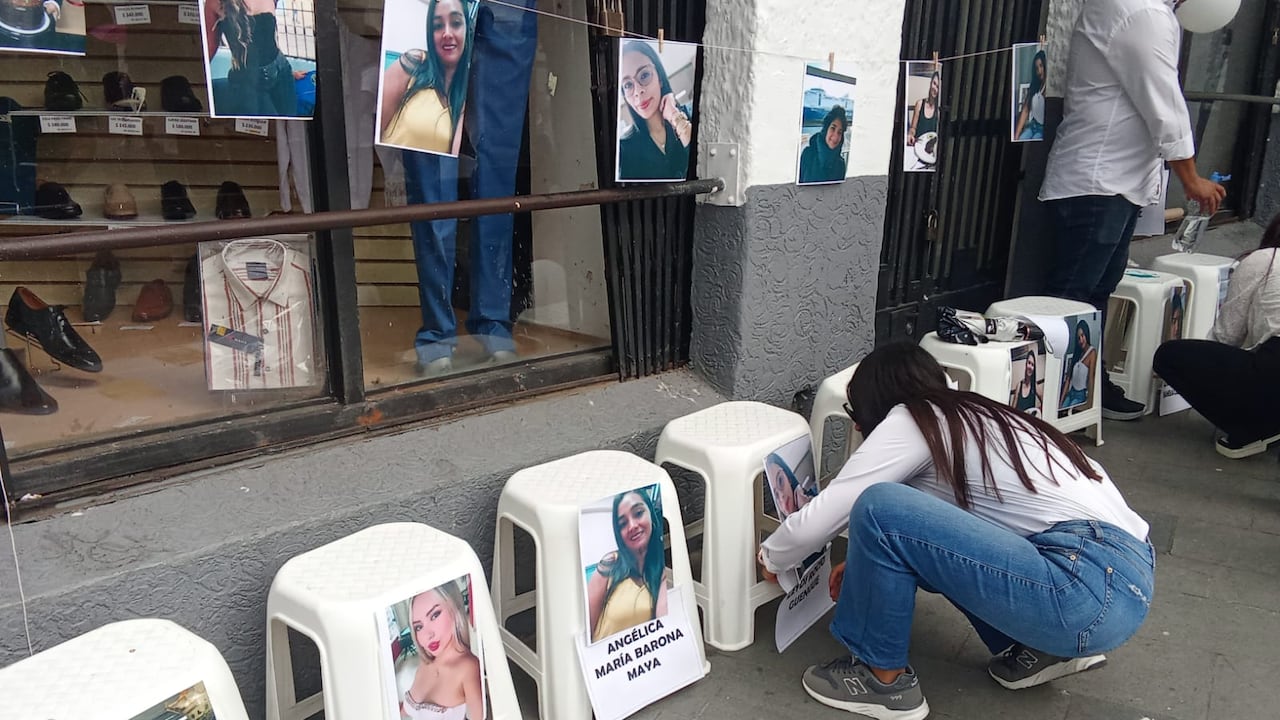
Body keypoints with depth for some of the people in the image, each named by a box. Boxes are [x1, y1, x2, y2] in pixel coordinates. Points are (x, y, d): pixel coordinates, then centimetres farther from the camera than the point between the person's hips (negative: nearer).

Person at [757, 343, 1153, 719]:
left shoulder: (910, 421, -3)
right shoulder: (971, 417, 21)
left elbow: (816, 521, -3)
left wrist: (771, 556, 17)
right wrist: (869, 561, 34)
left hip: (1091, 590, -10)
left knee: (880, 509, -14)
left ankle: (883, 679, 5)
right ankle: (1044, 647, 20)